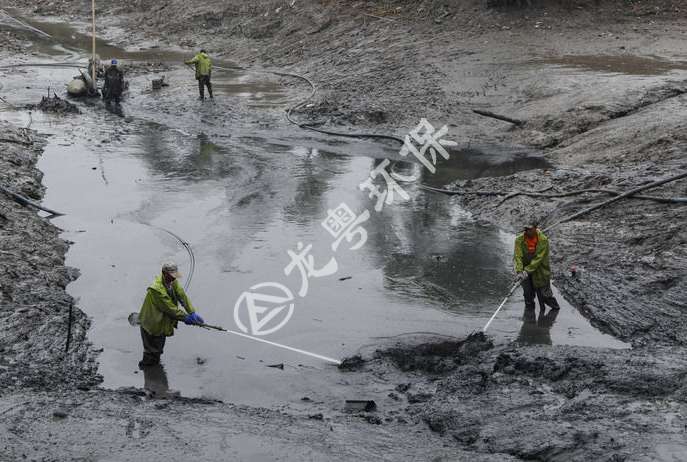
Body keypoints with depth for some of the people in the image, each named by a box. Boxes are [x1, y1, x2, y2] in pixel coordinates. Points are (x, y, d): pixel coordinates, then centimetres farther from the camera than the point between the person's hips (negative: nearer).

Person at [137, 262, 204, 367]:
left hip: (163, 322, 8)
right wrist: (184, 317, -22)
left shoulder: (172, 281, -9)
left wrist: (192, 313, -18)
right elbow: (169, 307, -28)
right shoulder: (156, 289, -34)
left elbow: (182, 296, -10)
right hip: (152, 325, -8)